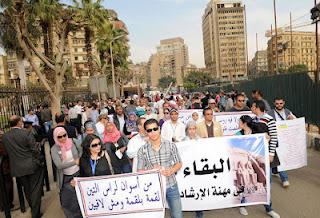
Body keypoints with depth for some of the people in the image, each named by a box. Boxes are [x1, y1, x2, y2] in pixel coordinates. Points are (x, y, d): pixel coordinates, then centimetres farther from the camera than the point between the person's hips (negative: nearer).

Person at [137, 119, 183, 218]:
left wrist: (171, 171, -17)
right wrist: (151, 170, -19)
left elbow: (179, 163, 2)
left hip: (171, 186, 1)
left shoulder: (171, 145, -7)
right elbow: (140, 171, -1)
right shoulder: (142, 150, -8)